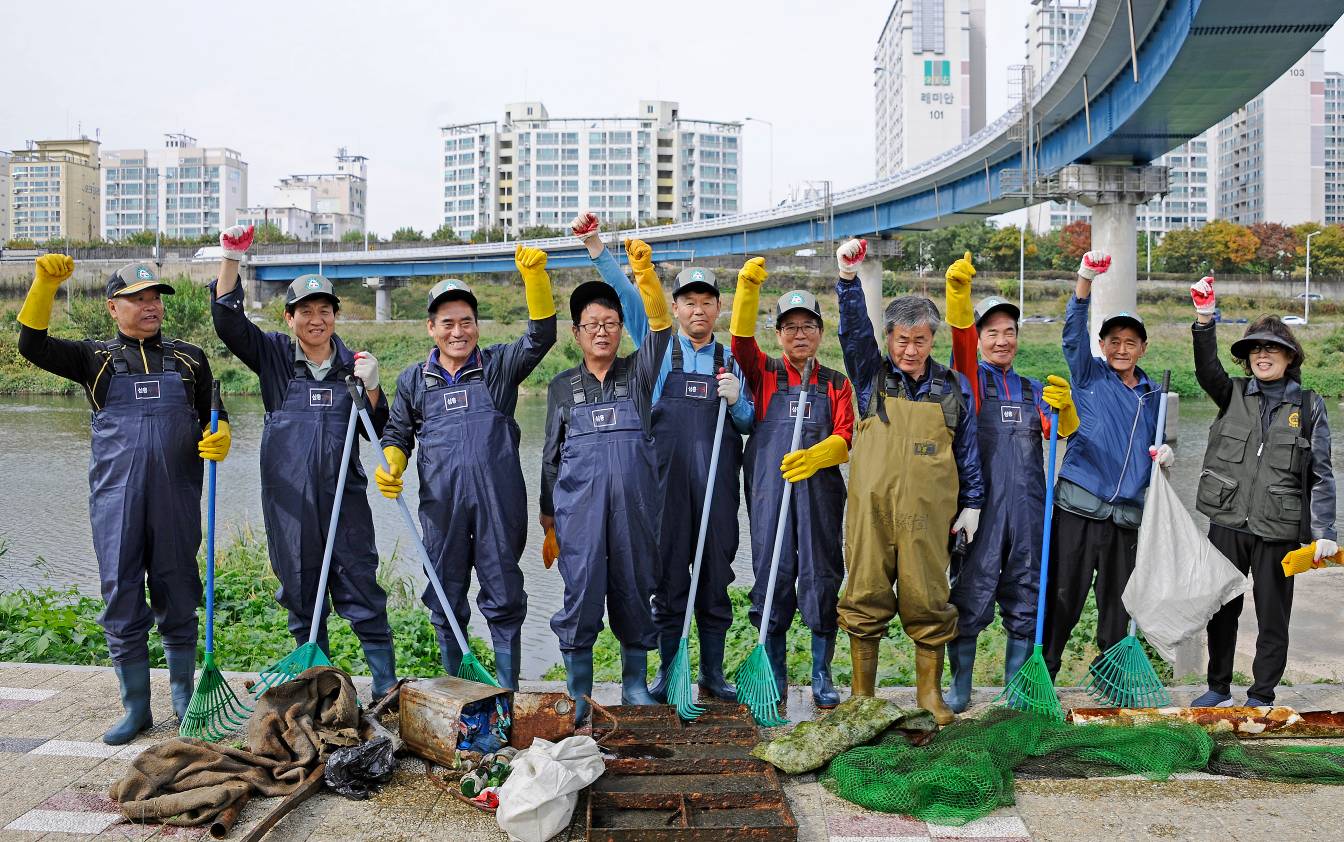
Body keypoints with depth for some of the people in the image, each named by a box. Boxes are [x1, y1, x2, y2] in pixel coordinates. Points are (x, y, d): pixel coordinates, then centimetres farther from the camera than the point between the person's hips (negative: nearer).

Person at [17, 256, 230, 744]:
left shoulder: (189, 359, 11)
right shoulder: (95, 358, 8)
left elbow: (212, 417, 15)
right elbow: (32, 346, -5)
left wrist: (219, 437, -8)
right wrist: (45, 284, -15)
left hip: (176, 498, 1)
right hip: (116, 500, 0)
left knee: (178, 601, 8)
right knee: (122, 605, 3)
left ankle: (184, 698, 23)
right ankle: (136, 708, 15)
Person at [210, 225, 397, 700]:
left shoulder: (352, 364, 7)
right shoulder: (274, 356, 5)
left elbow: (378, 432, 7)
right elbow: (228, 321, -7)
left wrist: (370, 386, -9)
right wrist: (231, 259, -16)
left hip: (344, 497, 0)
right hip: (289, 500, 1)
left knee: (361, 590, -1)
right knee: (300, 597, 9)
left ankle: (385, 684, 5)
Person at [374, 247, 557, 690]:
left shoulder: (499, 366, 7)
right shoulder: (414, 379, 12)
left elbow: (541, 335, -7)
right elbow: (398, 434, 19)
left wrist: (534, 275, -20)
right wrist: (389, 467, -3)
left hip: (498, 502, -2)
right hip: (441, 505, 2)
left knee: (504, 598, 3)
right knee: (446, 602, 9)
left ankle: (508, 692, 14)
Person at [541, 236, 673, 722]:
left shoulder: (638, 374, 8)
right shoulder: (562, 386, 10)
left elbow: (660, 327, -8)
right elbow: (551, 453, 14)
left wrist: (644, 272, -21)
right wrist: (547, 509, 13)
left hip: (634, 501, 0)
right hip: (579, 503, 0)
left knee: (635, 589, 6)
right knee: (581, 591, -2)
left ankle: (635, 683, 20)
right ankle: (578, 691, 11)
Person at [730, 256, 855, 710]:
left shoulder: (836, 384, 13)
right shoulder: (765, 374, 11)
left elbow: (846, 439, 0)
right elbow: (741, 339, -8)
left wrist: (813, 456, -21)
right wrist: (748, 288, -21)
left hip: (820, 490, 1)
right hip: (769, 490, -1)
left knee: (821, 577, 1)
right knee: (772, 577, 2)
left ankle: (822, 675, 14)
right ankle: (775, 674, 15)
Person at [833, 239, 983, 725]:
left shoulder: (953, 387, 10)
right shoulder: (872, 377, 8)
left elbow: (968, 448, 13)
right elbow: (853, 330, -7)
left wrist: (971, 504, 10)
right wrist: (848, 278, -20)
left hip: (928, 514, 0)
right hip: (871, 509, 0)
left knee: (928, 603, 3)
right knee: (866, 601, 3)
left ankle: (929, 695, 20)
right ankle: (861, 697, 16)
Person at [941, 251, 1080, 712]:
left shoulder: (1033, 390, 19)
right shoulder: (971, 377, 7)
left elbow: (1062, 430, 5)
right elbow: (960, 336, -12)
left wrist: (1063, 406, -17)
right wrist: (958, 291, -29)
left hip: (1028, 507, 4)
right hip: (980, 504, -4)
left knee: (1025, 602, 8)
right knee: (970, 597, -1)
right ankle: (960, 686, 11)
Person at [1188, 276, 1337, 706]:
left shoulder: (1308, 406, 2)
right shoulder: (1233, 394, 5)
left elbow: (1320, 474, 1)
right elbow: (1206, 369, -16)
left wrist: (1324, 533, -4)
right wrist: (1204, 319, -29)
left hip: (1278, 529, -1)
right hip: (1227, 523, 1)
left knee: (1273, 616, 7)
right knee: (1222, 609, 11)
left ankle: (1262, 695, 21)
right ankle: (1218, 687, 26)